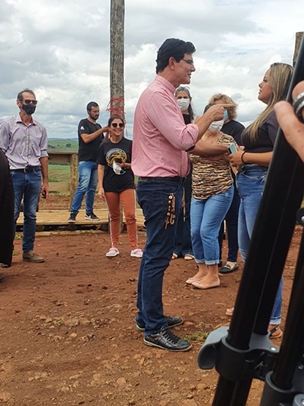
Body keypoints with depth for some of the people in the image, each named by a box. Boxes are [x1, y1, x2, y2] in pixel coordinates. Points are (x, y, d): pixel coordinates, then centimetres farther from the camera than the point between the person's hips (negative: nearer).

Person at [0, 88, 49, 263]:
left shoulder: (40, 128, 10)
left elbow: (43, 155, 12)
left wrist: (45, 181, 9)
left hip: (34, 175, 4)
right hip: (15, 174, -3)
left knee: (31, 215, 8)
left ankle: (28, 250, 18)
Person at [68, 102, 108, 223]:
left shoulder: (98, 126, 18)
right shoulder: (83, 123, -1)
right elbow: (86, 139, -15)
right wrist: (101, 130, -14)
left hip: (96, 161, 7)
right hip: (85, 160, -7)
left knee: (92, 188, 8)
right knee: (83, 187, -16)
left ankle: (89, 212, 15)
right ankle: (73, 212, -13)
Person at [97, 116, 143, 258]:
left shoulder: (129, 144, 0)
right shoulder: (104, 146, 5)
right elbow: (101, 167, 5)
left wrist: (126, 165, -17)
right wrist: (100, 187, -2)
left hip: (127, 184, -2)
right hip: (110, 186, 2)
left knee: (130, 216, -8)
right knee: (114, 216, 11)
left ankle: (134, 247, 0)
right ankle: (114, 246, 21)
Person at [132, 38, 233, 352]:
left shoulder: (163, 94, 18)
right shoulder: (157, 94, -14)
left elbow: (179, 141, 19)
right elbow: (183, 139, -22)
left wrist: (216, 149, 13)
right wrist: (209, 116, -8)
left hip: (162, 185, 11)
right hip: (160, 186, -11)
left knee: (154, 254, 16)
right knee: (158, 257, -5)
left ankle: (147, 316, 28)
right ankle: (154, 330, 5)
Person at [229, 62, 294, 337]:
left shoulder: (279, 114, -12)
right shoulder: (270, 113, 18)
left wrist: (244, 157, -17)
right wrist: (240, 155, 7)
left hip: (263, 187, -11)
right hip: (250, 186, 11)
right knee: (248, 251, 19)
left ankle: (272, 322, 6)